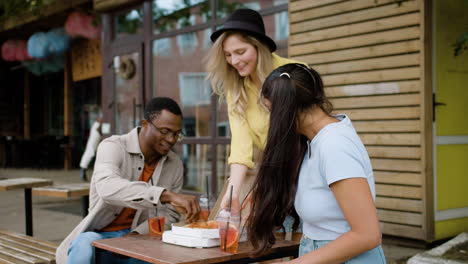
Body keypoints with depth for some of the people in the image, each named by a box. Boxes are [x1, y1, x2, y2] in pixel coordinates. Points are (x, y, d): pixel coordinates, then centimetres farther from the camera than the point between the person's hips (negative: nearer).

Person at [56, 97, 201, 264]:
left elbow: (170, 214, 6)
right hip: (101, 236, -3)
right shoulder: (112, 147, -14)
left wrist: (136, 235, -15)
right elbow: (107, 187, -36)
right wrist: (166, 195, -48)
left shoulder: (175, 165, 1)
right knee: (83, 247, -36)